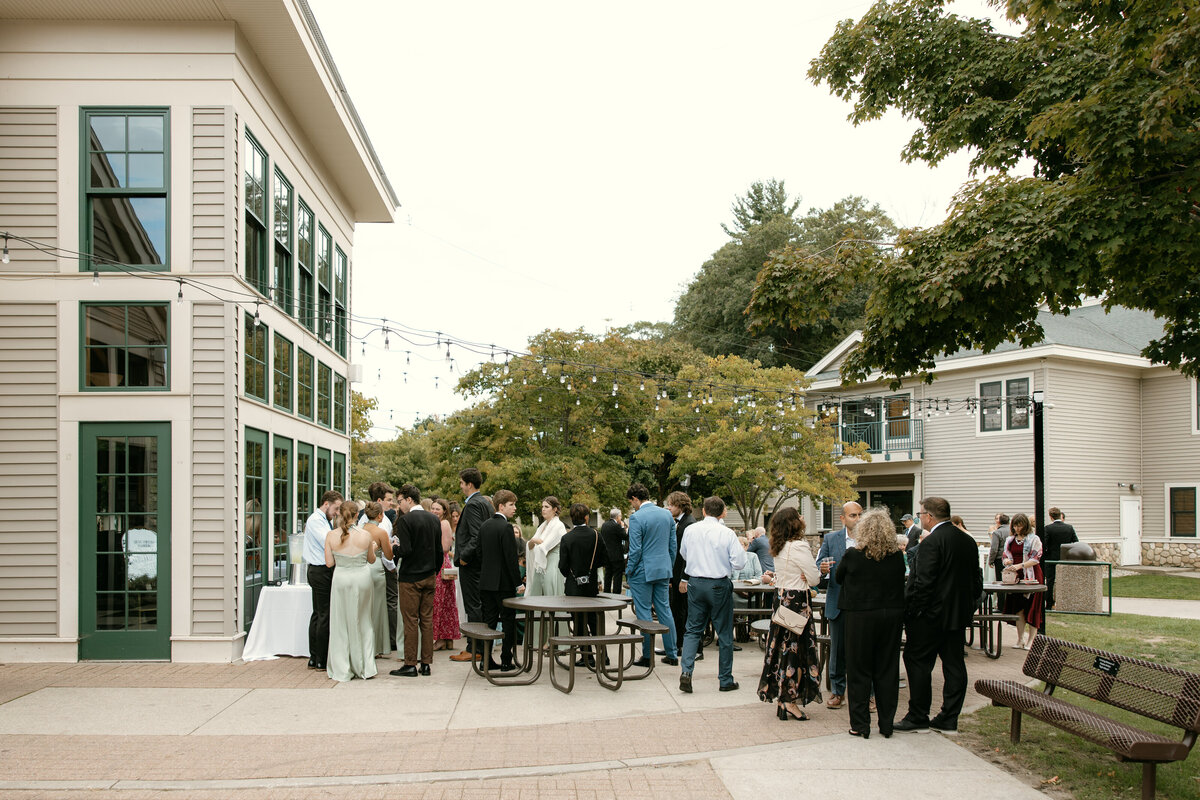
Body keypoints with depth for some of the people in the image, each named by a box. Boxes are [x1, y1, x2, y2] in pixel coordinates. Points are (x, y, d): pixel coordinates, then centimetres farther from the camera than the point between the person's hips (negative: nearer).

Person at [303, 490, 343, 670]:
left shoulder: (326, 520, 17)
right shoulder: (315, 520, -12)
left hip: (324, 571, 10)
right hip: (321, 571, -10)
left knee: (319, 614, 13)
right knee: (325, 615, -7)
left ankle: (314, 658, 20)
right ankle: (321, 660, -1)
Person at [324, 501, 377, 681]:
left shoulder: (331, 536, -9)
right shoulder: (365, 535, -9)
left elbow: (329, 563, -4)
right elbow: (371, 559, 4)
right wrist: (373, 548, 25)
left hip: (341, 579, 0)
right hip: (362, 579, 0)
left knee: (341, 623, 10)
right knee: (364, 622, 13)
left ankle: (342, 670, 13)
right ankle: (365, 667, 17)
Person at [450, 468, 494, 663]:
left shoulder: (473, 504, -16)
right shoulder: (486, 502, 14)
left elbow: (476, 535, -24)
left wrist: (464, 556, -17)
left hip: (470, 563, -10)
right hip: (482, 560, 10)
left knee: (473, 606, -6)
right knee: (480, 605, 13)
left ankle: (473, 650, -2)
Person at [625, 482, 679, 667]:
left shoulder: (636, 518, -15)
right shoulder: (667, 514, 6)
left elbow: (635, 549, -16)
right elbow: (673, 545, 10)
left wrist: (629, 571, -3)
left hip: (643, 571, -6)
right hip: (663, 570, 7)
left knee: (644, 612, 1)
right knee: (664, 609, 13)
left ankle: (647, 656, 6)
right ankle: (672, 655, 17)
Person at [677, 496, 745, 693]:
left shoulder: (690, 530, -1)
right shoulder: (727, 534, -11)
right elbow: (738, 563, -9)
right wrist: (743, 549, 10)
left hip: (695, 583, 3)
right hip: (719, 585, -2)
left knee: (693, 629, 11)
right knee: (724, 633, 8)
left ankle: (686, 671, -6)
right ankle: (725, 680, 15)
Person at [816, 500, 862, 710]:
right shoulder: (831, 539, 6)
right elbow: (818, 566, 4)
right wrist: (823, 570, -19)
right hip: (839, 603, 1)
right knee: (838, 648, 9)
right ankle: (837, 691, 22)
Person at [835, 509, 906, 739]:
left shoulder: (853, 555, -13)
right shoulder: (897, 556, -5)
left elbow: (839, 577, 4)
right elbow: (900, 583, 10)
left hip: (860, 616, -3)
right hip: (892, 615, 3)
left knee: (859, 671, 6)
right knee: (887, 670, 11)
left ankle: (860, 725, 9)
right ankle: (887, 724, 17)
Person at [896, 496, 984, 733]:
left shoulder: (932, 542, -16)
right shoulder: (968, 541, 9)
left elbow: (923, 583, -20)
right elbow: (977, 581, 14)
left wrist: (910, 613, -12)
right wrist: (967, 606, 21)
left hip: (932, 615, -8)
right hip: (959, 615, 8)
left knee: (917, 662, 2)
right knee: (954, 664, 10)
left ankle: (918, 717, 6)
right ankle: (949, 719, 15)